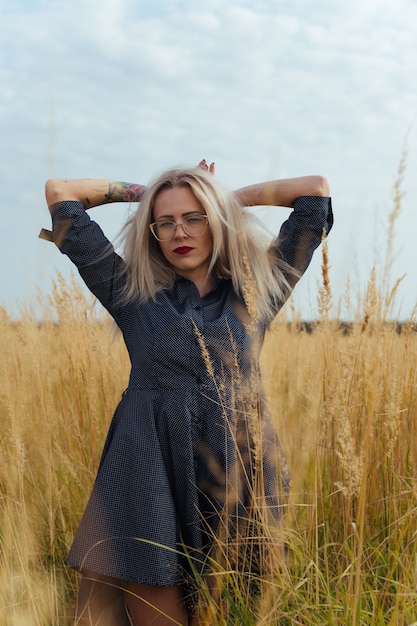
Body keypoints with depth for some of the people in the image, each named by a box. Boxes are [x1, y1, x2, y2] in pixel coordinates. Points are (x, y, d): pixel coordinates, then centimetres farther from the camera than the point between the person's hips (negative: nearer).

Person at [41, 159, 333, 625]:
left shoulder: (256, 293, 10)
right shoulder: (132, 292, 8)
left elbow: (316, 189, 12)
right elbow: (59, 192, 12)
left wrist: (230, 198, 18)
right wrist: (141, 193, 19)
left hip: (238, 475, 1)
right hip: (150, 477, -1)